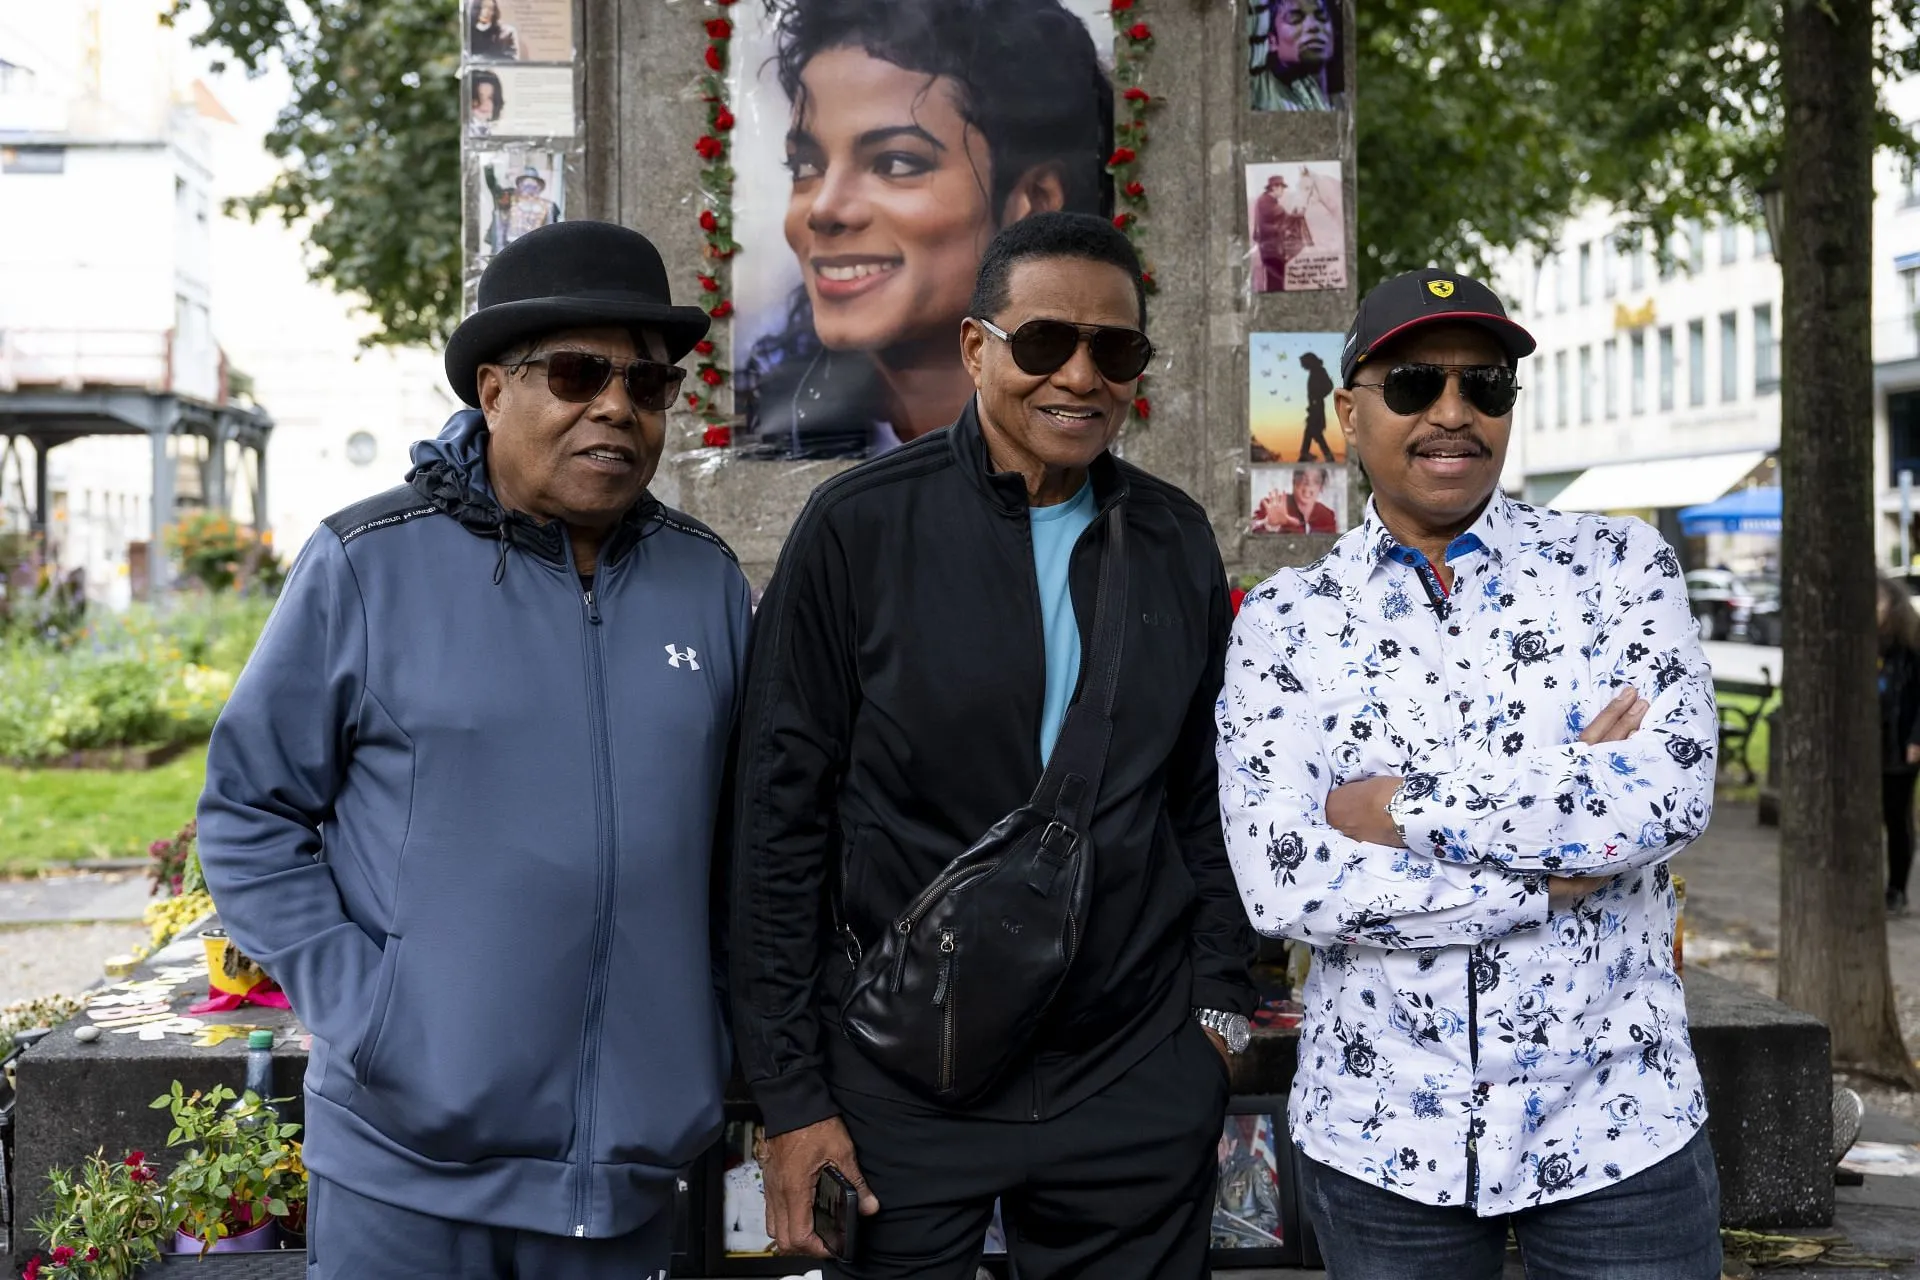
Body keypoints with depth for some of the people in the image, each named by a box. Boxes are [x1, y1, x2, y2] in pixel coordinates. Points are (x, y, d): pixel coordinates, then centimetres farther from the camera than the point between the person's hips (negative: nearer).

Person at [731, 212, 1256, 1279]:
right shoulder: (860, 528, -7)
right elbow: (781, 819, -6)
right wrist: (791, 1093, -7)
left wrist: (1219, 1006, 7)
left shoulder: (1176, 541, 5)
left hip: (1139, 1081, 3)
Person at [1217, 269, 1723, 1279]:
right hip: (1377, 1141, 0)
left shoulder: (1620, 566, 1)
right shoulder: (1284, 619, 0)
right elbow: (1281, 884, -12)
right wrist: (1559, 872, -14)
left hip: (1617, 1125, 0)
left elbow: (1668, 803, -14)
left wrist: (1399, 809, -13)